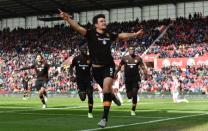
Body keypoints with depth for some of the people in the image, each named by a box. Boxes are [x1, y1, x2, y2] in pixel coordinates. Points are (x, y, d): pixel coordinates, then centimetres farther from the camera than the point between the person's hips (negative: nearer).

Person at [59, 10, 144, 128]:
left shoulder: (109, 34, 3)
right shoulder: (91, 33, -9)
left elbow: (122, 36, 22)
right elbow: (78, 27, -25)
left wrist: (135, 34, 32)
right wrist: (67, 18, -42)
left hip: (109, 66, 1)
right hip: (96, 68, -1)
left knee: (106, 87, -21)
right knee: (107, 90, 15)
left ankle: (105, 118, -17)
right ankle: (113, 97, 55)